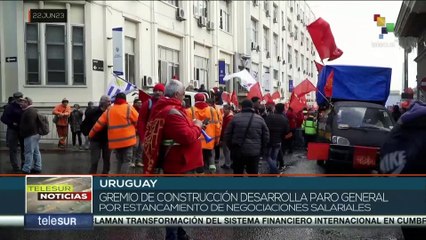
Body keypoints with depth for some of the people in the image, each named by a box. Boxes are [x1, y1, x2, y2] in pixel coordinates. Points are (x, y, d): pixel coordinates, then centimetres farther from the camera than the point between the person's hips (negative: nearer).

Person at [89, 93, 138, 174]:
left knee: (117, 159, 18)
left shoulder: (109, 110, 10)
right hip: (127, 139, -4)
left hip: (115, 140, 5)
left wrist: (91, 134, 22)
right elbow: (138, 121, -4)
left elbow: (99, 124, 11)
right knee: (126, 160, 3)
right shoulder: (128, 108, -4)